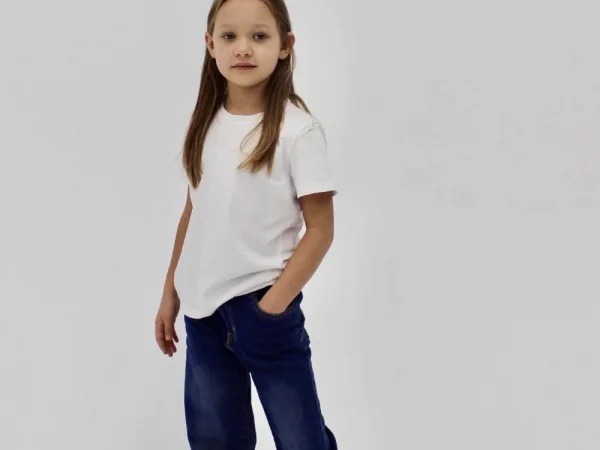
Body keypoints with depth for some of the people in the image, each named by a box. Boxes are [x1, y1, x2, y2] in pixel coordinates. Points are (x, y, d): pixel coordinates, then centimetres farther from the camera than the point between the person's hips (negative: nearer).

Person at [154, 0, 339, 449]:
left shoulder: (298, 130, -13)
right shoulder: (207, 123, 3)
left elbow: (320, 231, -11)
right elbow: (194, 213, 11)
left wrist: (270, 308, -15)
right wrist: (170, 295, 13)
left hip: (261, 307, -5)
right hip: (202, 310, 5)